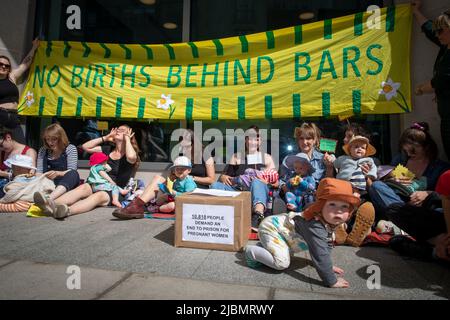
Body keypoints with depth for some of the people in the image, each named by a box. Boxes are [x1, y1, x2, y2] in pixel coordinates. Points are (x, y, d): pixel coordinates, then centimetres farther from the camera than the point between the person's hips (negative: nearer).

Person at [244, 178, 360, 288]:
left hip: (278, 224, 10)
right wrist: (331, 281, -29)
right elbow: (320, 255, -38)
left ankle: (263, 246, 31)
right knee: (282, 263, -20)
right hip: (271, 227, -9)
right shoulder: (314, 227, -38)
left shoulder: (329, 222, -7)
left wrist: (329, 266, 13)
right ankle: (251, 251, -2)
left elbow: (327, 244, 9)